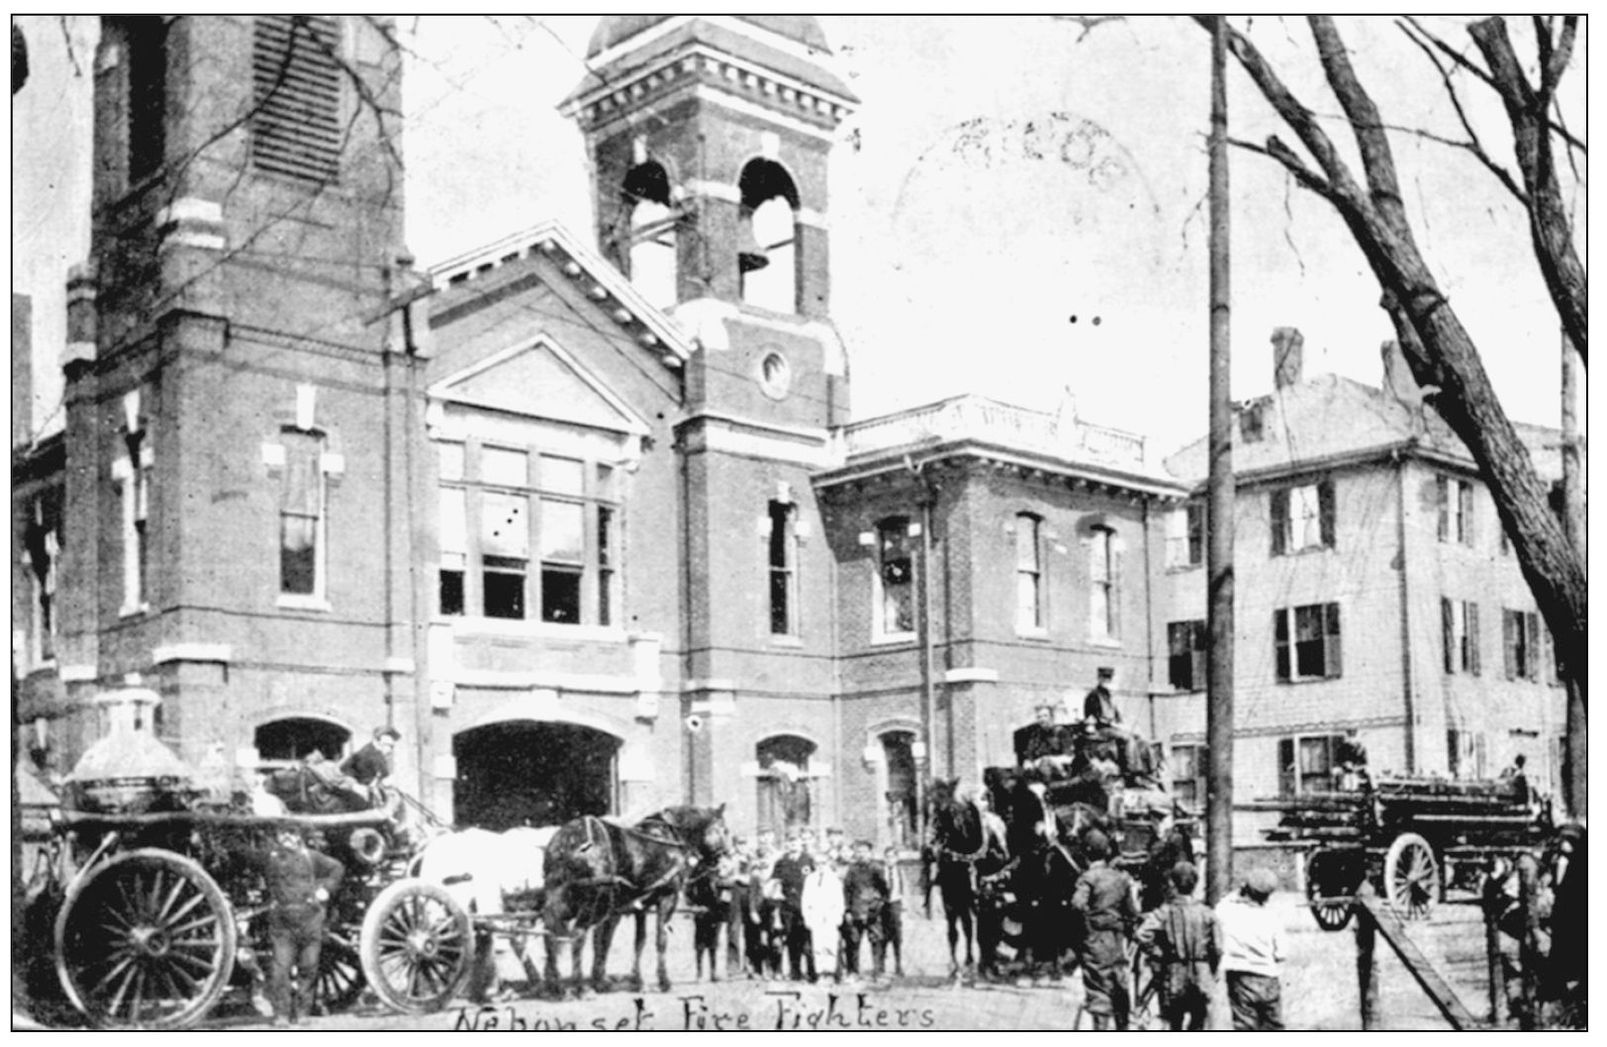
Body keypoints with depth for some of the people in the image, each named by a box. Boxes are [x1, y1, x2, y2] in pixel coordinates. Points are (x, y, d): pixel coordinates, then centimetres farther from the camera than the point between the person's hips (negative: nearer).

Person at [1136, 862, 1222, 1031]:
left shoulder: (1165, 912, -5)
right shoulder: (1207, 913, -1)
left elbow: (1143, 936, -19)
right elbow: (1218, 948, -5)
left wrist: (1157, 958, -4)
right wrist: (1211, 975, 8)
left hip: (1174, 979, -1)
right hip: (1201, 979, 1)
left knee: (1175, 1025, 15)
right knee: (1197, 1025, 12)